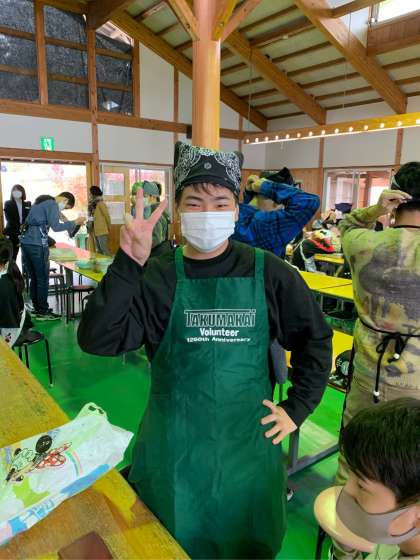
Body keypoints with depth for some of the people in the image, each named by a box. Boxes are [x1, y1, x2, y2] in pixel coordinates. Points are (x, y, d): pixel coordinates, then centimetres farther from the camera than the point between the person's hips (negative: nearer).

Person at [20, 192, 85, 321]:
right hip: (37, 245, -9)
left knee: (34, 278, 13)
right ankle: (43, 312, 3)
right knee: (42, 279, -2)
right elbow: (56, 227, -15)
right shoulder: (52, 205, -6)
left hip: (25, 242, 9)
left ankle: (36, 309, 20)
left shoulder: (41, 202, 22)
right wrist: (75, 223, -9)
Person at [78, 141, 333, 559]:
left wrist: (297, 408, -1)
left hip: (247, 439, 1)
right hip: (173, 443, 0)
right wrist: (128, 264, -33)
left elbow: (314, 337, 2)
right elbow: (96, 340, -22)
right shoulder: (156, 276, -11)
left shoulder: (268, 273, -9)